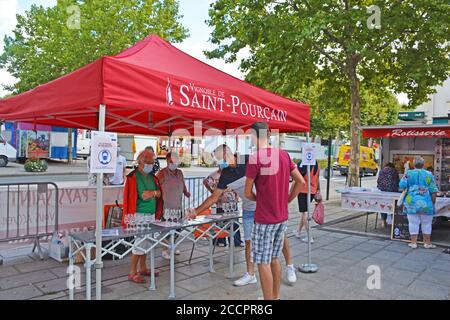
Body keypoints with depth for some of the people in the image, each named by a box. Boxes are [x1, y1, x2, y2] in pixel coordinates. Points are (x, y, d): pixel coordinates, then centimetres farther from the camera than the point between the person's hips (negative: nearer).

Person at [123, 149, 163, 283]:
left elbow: (159, 193, 8)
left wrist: (152, 193, -9)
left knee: (147, 242, 15)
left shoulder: (152, 177, 13)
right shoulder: (133, 177, -10)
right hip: (140, 215, -7)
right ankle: (132, 273, 8)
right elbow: (143, 195, -19)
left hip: (151, 214, 8)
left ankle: (143, 268, 29)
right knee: (140, 243, -4)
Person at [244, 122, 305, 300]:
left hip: (264, 219, -7)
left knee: (263, 262, 4)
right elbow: (300, 182, 7)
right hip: (282, 217, 7)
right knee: (274, 258, 20)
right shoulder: (284, 154, 3)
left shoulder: (255, 158, -17)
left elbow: (247, 193, -12)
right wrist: (287, 200, 11)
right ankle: (275, 297, 31)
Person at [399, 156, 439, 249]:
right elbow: (433, 191, -1)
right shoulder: (429, 175, 0)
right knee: (426, 223, 12)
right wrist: (433, 202, 7)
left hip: (411, 202, 0)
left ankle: (413, 242, 12)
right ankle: (427, 243, 21)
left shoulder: (409, 173, -1)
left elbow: (402, 185, -8)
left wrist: (407, 189, 14)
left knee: (413, 223, 7)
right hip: (426, 203, 0)